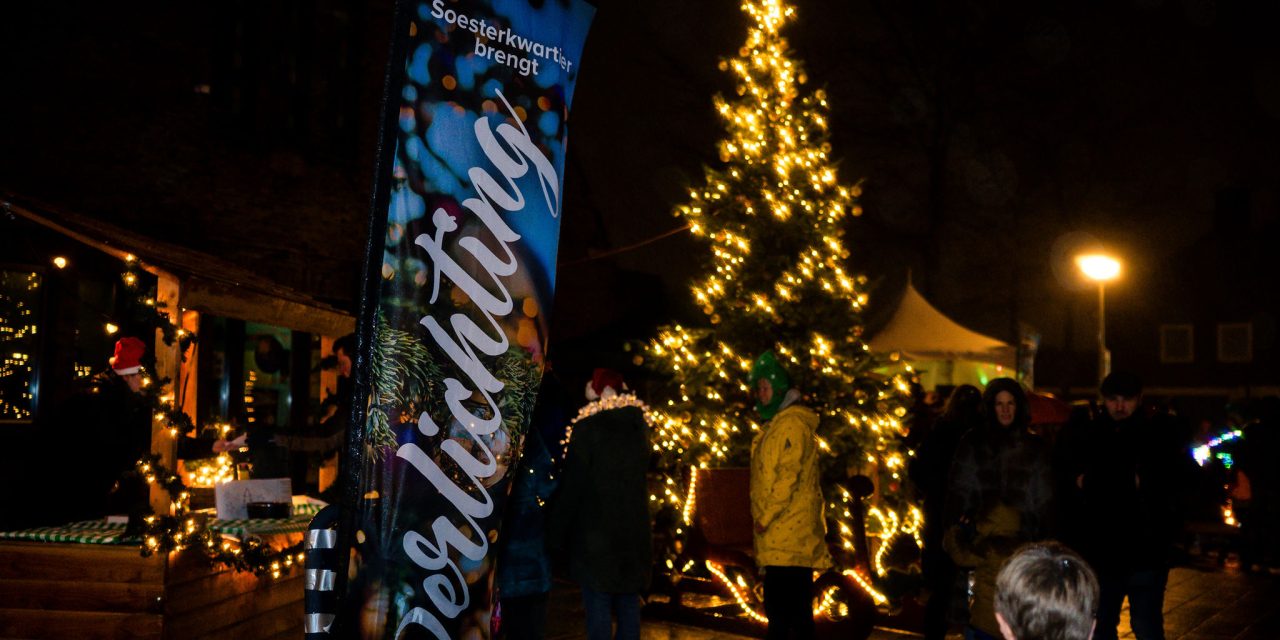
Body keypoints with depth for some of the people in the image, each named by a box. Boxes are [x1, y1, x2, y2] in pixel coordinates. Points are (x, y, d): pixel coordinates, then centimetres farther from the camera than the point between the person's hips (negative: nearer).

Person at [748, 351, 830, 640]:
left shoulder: (791, 424, -11)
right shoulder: (776, 424, 20)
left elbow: (788, 476, -19)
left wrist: (765, 516, -15)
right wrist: (763, 516, 16)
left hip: (787, 533, -10)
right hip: (781, 534, 10)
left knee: (780, 606, -11)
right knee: (796, 605, 13)